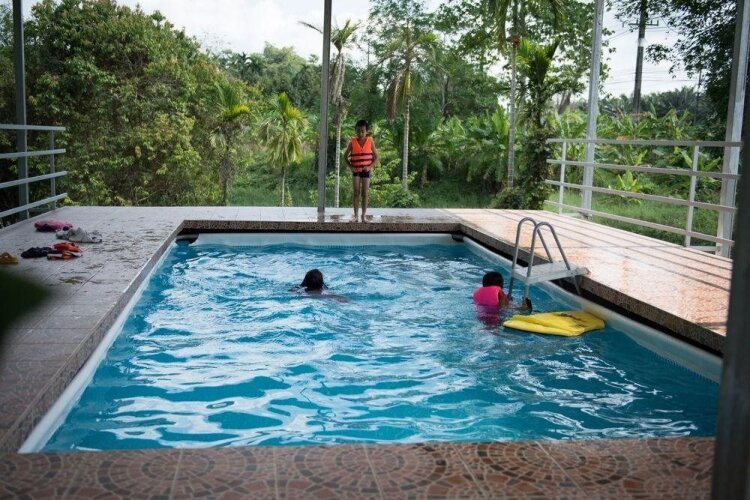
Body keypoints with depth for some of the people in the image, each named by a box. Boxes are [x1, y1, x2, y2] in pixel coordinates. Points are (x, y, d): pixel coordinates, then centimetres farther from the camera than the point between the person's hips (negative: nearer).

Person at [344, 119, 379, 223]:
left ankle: (364, 215, 7)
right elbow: (345, 156, 6)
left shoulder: (370, 141, -2)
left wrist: (370, 166, -8)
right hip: (355, 170, 0)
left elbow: (376, 156, 4)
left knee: (364, 193, 1)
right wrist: (350, 166, -5)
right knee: (355, 193, -2)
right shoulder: (352, 142, -2)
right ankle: (355, 215, 3)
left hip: (366, 170, 0)